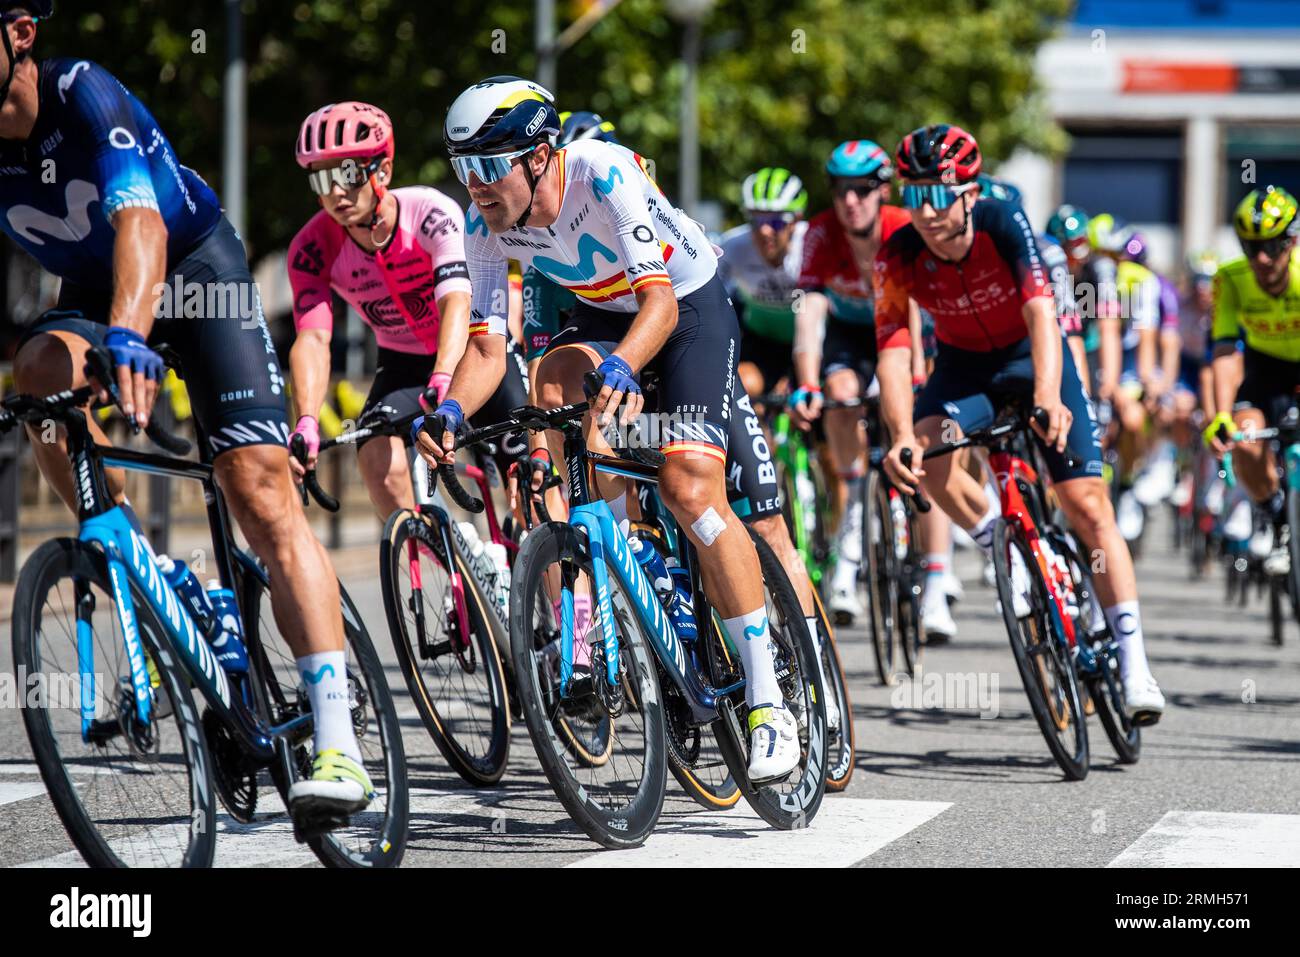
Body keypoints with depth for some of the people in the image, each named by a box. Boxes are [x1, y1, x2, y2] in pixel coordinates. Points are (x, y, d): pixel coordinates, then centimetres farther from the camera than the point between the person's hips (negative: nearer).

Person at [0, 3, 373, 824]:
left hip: (196, 264, -4)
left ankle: (338, 744, -24)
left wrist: (128, 334, -61)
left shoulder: (84, 95, -30)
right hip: (91, 289, 5)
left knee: (262, 491, -17)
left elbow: (139, 219, -44)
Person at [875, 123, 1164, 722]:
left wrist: (1047, 397, -56)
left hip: (1031, 358, -2)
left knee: (1087, 505, -12)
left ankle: (1133, 663, -10)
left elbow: (1041, 313, -39)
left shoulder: (1003, 224, -28)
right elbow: (893, 351, -29)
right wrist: (902, 437, -45)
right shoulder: (899, 256, -22)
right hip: (962, 368, 2)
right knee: (926, 454, -31)